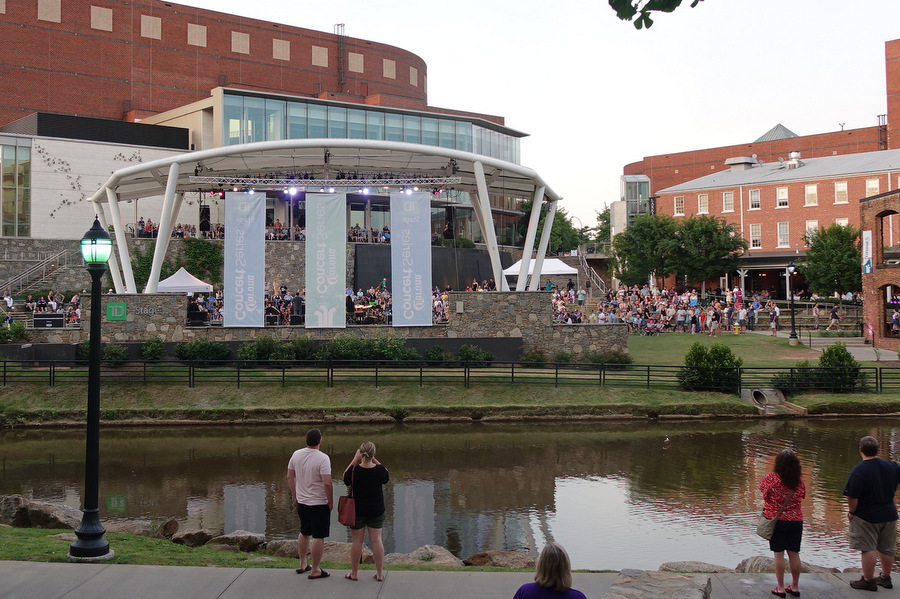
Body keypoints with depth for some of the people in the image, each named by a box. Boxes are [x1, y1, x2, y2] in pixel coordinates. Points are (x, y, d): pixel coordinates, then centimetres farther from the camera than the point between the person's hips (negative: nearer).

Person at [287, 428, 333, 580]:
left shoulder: (296, 455, 0)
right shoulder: (322, 458, -20)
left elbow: (290, 477, 9)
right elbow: (327, 483, -23)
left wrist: (295, 496, 20)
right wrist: (331, 502, -10)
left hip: (302, 503, 7)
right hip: (319, 504, -7)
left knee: (304, 533, 22)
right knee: (318, 537, 3)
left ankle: (302, 565, 33)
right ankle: (315, 571, 8)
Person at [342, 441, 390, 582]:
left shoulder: (354, 470, -18)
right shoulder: (380, 470, -15)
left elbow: (345, 479, 4)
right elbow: (387, 476, 9)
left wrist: (355, 460, 0)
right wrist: (375, 461, 3)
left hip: (357, 511, -1)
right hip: (376, 511, 1)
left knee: (357, 541, 9)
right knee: (376, 540, 9)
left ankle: (354, 573, 20)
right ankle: (379, 573, 15)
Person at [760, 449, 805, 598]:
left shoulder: (772, 478, -14)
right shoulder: (799, 481, -5)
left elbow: (761, 486, 4)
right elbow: (803, 495, 11)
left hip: (775, 520, -3)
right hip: (796, 521, 3)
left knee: (779, 554, 3)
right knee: (794, 554, 12)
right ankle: (795, 587, 22)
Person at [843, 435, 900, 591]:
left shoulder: (859, 470, -20)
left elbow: (852, 496, -20)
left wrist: (851, 511, -5)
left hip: (866, 516, -6)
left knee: (868, 549, 2)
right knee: (887, 549, 17)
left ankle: (868, 581, 9)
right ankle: (885, 578, 31)